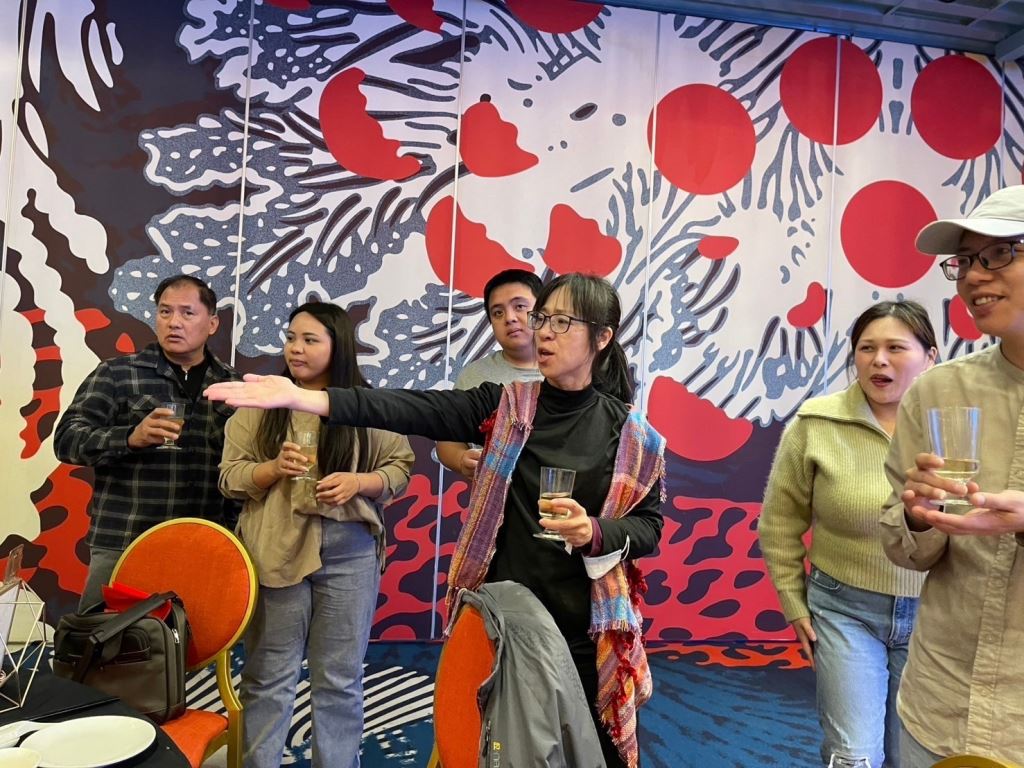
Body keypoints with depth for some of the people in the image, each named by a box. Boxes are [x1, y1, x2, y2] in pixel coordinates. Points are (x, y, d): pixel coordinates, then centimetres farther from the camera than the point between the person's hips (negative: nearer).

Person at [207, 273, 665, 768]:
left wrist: (594, 533, -20)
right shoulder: (504, 407, -3)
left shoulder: (631, 433, -2)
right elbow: (412, 410, -15)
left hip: (584, 627, 0)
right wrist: (301, 398, -26)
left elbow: (649, 527, 2)